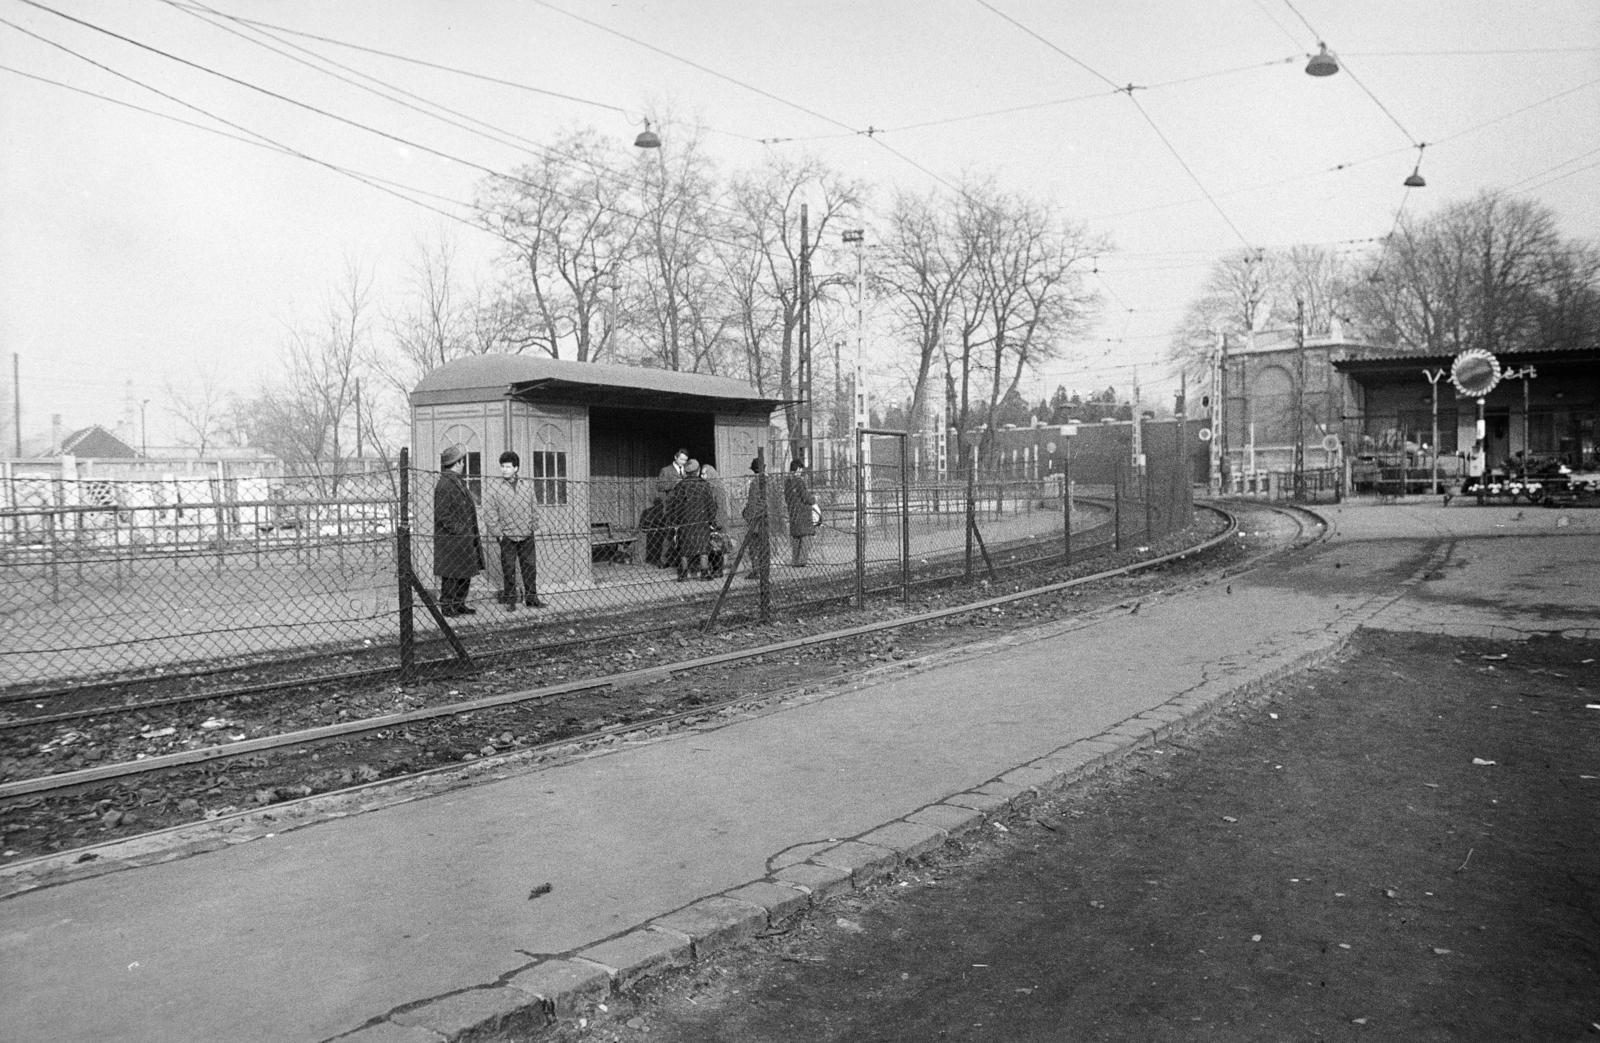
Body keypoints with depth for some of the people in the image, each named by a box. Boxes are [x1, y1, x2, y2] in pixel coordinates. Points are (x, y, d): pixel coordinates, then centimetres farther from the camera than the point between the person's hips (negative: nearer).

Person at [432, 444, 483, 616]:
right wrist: (457, 530, -19)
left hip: (465, 538, 10)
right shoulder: (444, 484, -15)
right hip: (451, 540, -10)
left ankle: (459, 604, 24)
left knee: (465, 573, 14)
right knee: (451, 575, -2)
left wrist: (473, 535, 18)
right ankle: (447, 606, 6)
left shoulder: (459, 482, 17)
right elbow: (442, 514, -20)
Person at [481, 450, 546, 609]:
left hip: (526, 536, 3)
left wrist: (533, 526, 9)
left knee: (530, 567, 5)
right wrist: (497, 533, -7)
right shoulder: (492, 488, -2)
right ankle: (510, 599, 11)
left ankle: (531, 598, 13)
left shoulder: (527, 486, 8)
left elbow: (534, 508, 16)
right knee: (508, 569, 1)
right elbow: (489, 513, -3)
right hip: (507, 536, -3)